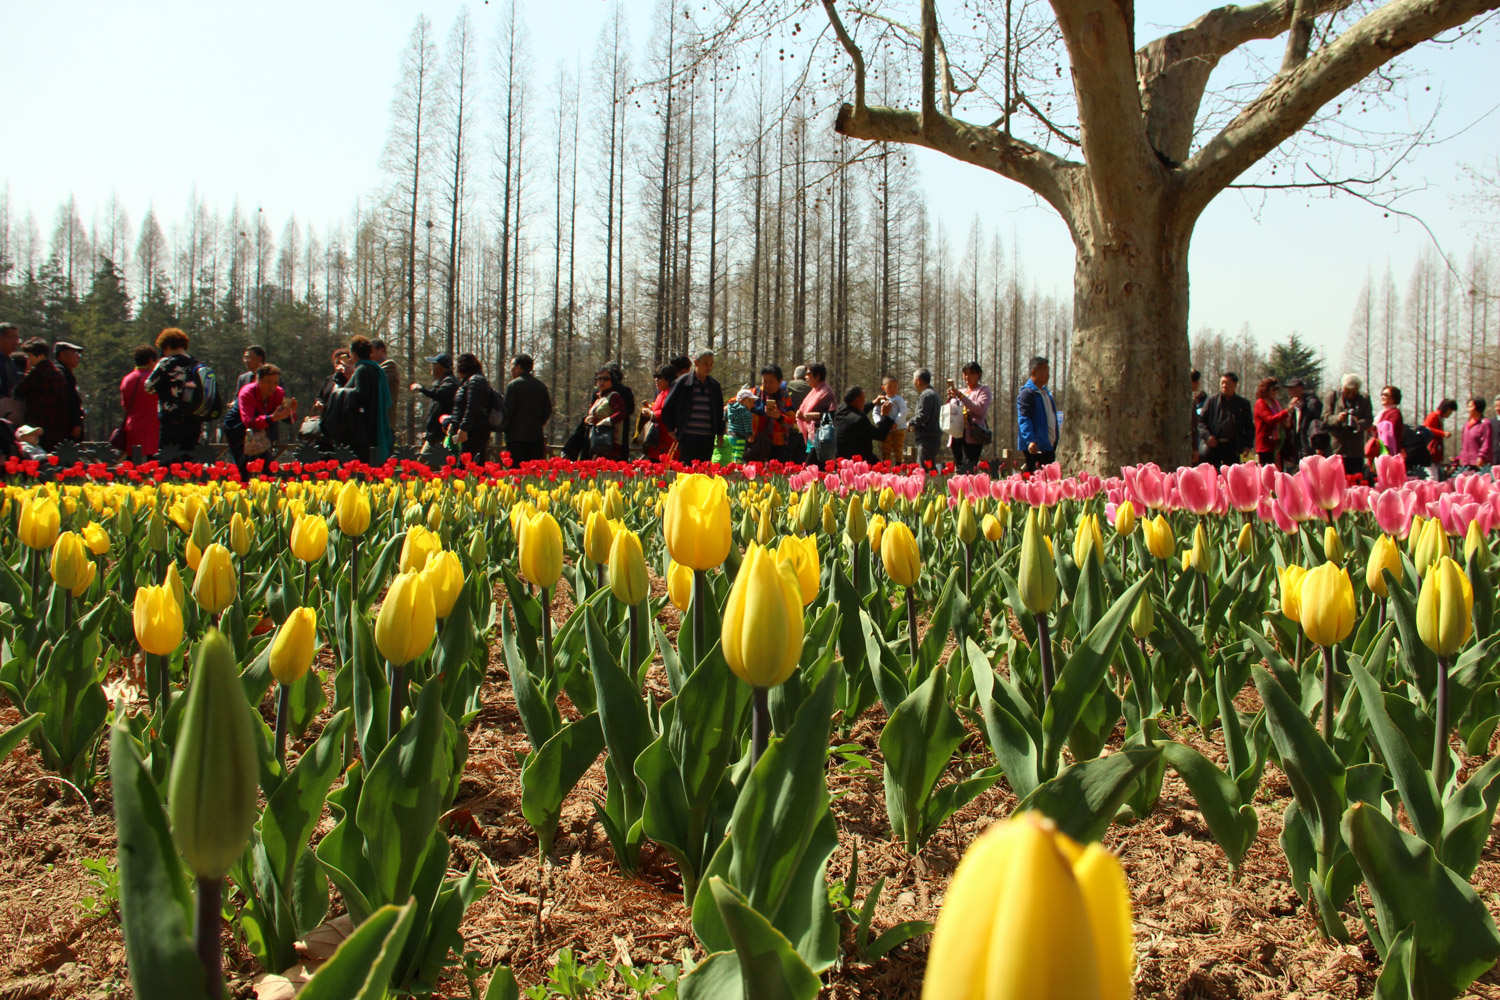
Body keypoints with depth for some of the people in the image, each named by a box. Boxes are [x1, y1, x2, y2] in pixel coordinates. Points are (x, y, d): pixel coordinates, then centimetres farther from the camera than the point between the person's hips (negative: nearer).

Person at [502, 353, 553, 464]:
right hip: (537, 436, 5)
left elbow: (508, 410, -8)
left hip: (516, 437, -5)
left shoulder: (513, 385, -5)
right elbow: (548, 410, 12)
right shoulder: (541, 385, 12)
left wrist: (506, 429, 6)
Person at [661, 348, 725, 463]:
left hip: (707, 438, 4)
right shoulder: (683, 382, -1)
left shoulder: (714, 385, 11)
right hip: (687, 436, -3)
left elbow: (719, 410, 23)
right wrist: (672, 429, 4)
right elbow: (667, 408, 6)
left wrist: (720, 432, 17)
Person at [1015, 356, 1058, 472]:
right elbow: (1024, 419, -18)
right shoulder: (1026, 393, -10)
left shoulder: (1046, 392, 19)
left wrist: (1054, 443, 21)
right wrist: (1030, 441, -30)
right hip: (1035, 447, -9)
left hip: (1049, 446, 9)